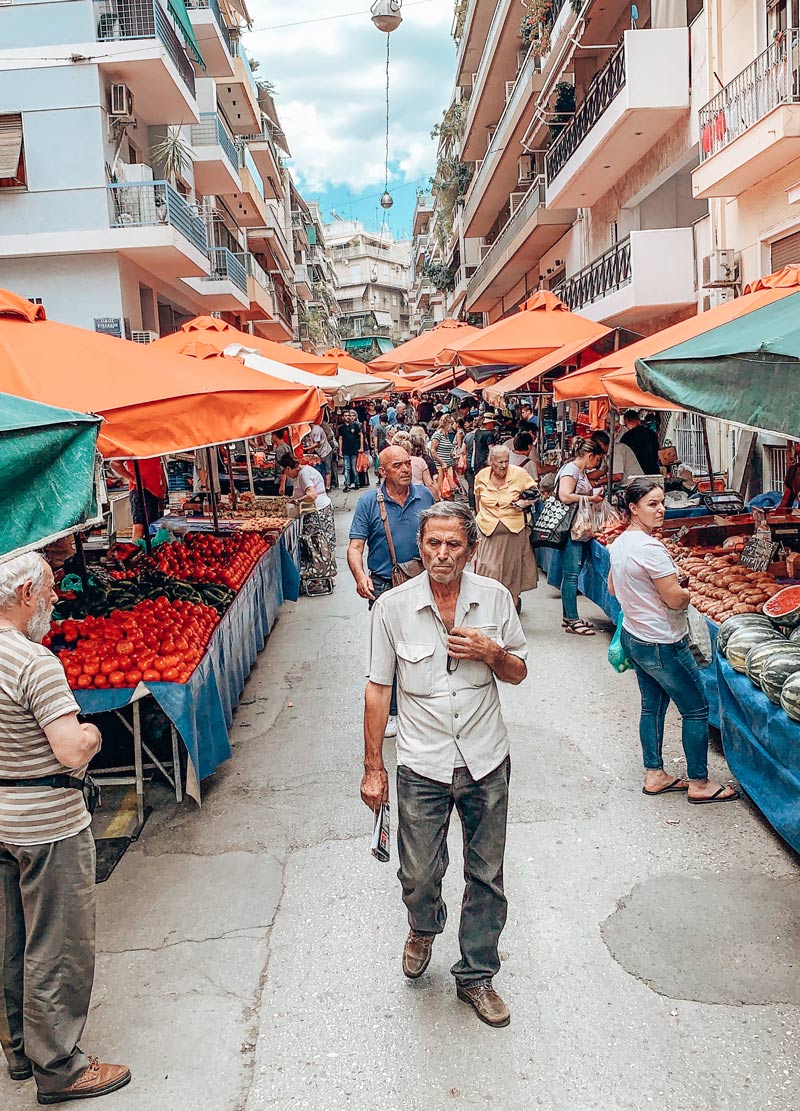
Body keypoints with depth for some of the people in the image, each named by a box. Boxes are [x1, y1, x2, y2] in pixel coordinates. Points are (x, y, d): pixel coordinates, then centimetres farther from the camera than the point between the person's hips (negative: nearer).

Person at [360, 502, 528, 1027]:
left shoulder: (495, 598, -5)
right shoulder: (393, 606, -9)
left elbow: (519, 672, 6)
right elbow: (379, 687, -2)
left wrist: (492, 653, -17)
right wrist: (373, 766, -1)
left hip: (486, 763, 2)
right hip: (422, 766, -1)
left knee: (486, 876, 13)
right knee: (419, 876, 9)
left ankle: (476, 976, 36)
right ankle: (424, 927, 46)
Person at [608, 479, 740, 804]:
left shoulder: (619, 543, 3)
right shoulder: (650, 548, -25)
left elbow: (613, 587, 17)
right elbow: (676, 599, -23)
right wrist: (687, 592, -2)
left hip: (633, 638, 9)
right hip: (661, 644, -9)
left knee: (652, 705, 19)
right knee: (697, 708, 6)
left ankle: (654, 774, 29)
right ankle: (699, 783, 16)